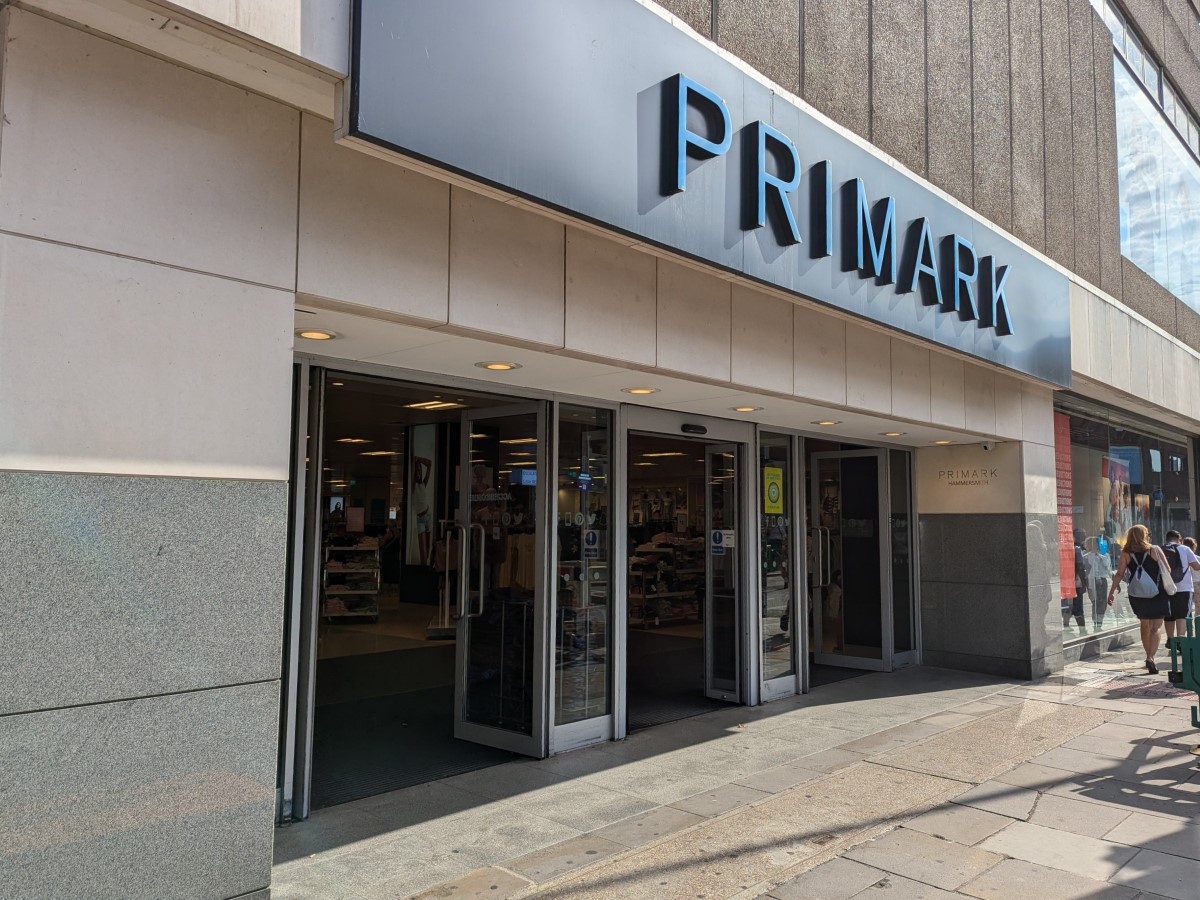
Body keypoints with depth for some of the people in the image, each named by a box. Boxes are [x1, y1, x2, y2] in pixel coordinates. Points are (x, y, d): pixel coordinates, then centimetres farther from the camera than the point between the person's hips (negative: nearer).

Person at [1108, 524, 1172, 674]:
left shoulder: (1126, 553, -2)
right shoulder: (1154, 550, -5)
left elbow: (1119, 574, -8)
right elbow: (1168, 570, -2)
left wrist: (1112, 592, -5)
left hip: (1137, 596, 2)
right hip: (1157, 594, -2)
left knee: (1145, 625, 19)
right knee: (1155, 628, -1)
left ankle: (1149, 657, 27)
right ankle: (1151, 658, -16)